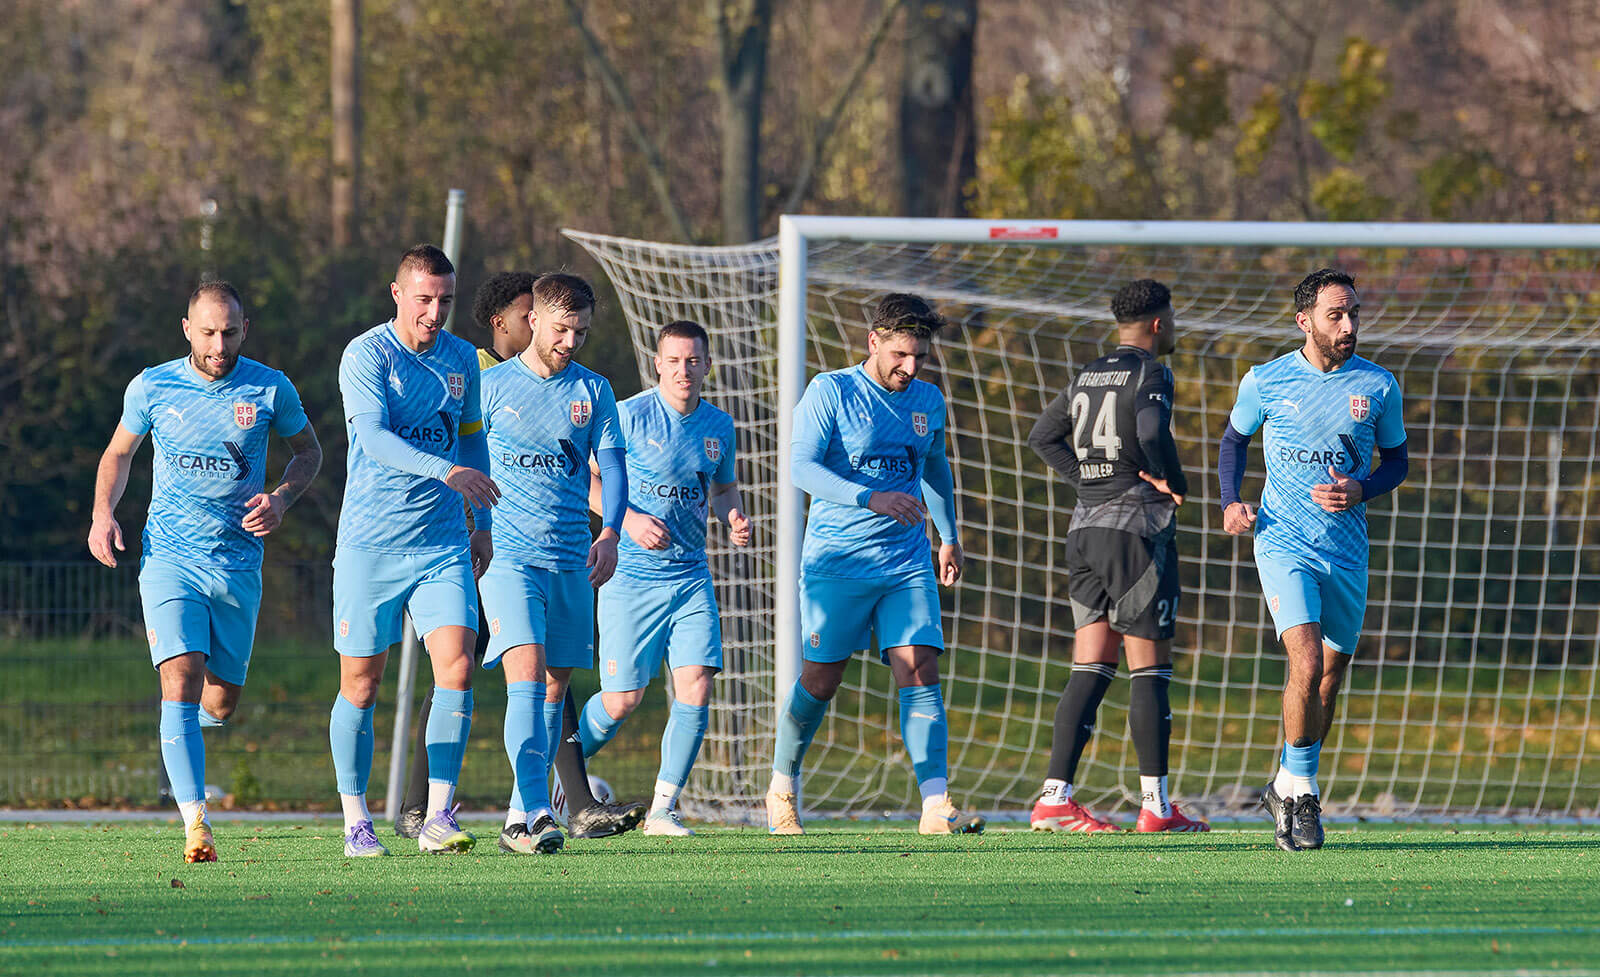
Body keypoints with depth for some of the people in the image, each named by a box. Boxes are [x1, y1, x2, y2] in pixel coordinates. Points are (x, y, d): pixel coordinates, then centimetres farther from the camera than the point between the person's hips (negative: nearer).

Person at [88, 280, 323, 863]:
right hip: (169, 558, -2)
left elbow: (308, 450, 15)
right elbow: (119, 452, 15)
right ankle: (195, 825, -22)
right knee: (181, 684, -19)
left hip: (239, 566, 2)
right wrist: (103, 513, -3)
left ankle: (181, 730, 48)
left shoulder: (269, 389, -1)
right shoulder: (152, 388, -2)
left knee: (220, 704, 10)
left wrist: (280, 499, -5)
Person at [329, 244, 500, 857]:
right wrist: (447, 470, -35)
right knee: (361, 684, 1)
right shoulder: (366, 356, -9)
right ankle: (356, 823, 14)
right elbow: (373, 435, -23)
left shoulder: (462, 359, 9)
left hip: (444, 545, 4)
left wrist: (483, 524, 22)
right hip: (370, 546, -4)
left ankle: (438, 818, -10)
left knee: (457, 668, -12)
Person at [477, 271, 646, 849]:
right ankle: (535, 814, -27)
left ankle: (521, 816, 16)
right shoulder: (492, 386, 1)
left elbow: (612, 465, 8)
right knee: (526, 674, -19)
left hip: (571, 559, 5)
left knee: (554, 687, 7)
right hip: (508, 555, -5)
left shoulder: (593, 390, 9)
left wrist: (609, 532, -7)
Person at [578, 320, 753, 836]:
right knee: (622, 700, -3)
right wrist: (630, 520, -19)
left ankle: (663, 809, 1)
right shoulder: (629, 416, -9)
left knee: (696, 687, -11)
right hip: (630, 576, -4)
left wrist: (735, 517, 1)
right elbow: (586, 479, -5)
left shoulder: (719, 426, 7)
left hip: (690, 576, 4)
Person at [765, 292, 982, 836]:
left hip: (907, 564, 4)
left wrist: (948, 536, 33)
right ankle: (782, 788, 26)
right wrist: (870, 498, -30)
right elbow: (801, 466, -18)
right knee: (821, 680, 3)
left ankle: (936, 806, -20)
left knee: (919, 671, -11)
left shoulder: (928, 400, 10)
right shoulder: (830, 392, -7)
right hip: (837, 561, -4)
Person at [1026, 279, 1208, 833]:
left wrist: (1088, 477, 11)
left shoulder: (1088, 376, 15)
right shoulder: (1149, 374, -9)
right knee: (1150, 667, -2)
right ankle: (1155, 804, -1)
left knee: (1091, 668, 5)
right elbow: (1152, 434, -25)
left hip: (1086, 525, 7)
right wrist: (1175, 484, -8)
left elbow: (1044, 436, 18)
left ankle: (1055, 797, -4)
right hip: (1137, 525, -7)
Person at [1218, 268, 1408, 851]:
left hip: (1347, 550, 3)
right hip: (1283, 542, -3)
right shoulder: (1266, 381, -3)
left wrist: (1361, 490, -10)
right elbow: (1234, 438, 15)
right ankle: (1301, 793, -6)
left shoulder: (1378, 386, 0)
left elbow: (1396, 460, 11)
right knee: (1306, 662, -21)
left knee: (1330, 675, 11)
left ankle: (1289, 787, 32)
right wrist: (1230, 502, -1)